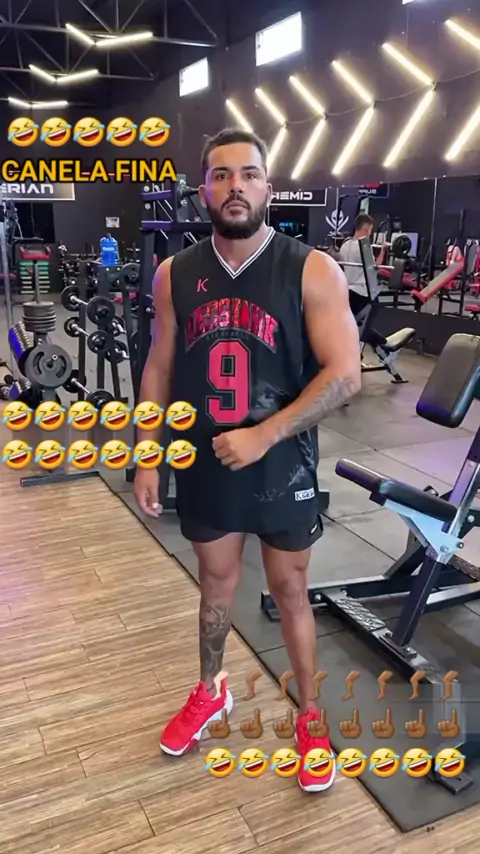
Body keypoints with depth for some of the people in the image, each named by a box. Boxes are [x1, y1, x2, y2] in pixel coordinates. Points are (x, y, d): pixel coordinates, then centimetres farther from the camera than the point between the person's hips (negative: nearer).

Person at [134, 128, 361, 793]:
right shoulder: (174, 275, -2)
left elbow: (344, 375, -16)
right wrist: (147, 459, 3)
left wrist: (263, 436, -22)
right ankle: (209, 692, 46)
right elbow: (159, 370, 5)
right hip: (205, 464, 3)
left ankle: (309, 716, 36)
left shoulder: (313, 271, -12)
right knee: (216, 583, 21)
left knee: (290, 591, 14)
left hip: (283, 466, -2)